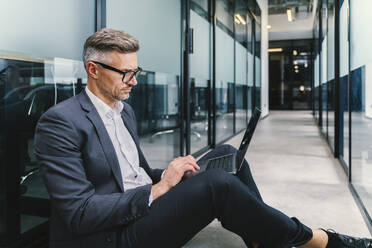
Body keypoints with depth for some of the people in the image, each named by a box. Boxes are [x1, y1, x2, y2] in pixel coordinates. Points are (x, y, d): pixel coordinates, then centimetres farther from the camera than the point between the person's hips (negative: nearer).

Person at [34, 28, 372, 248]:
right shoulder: (60, 123, -15)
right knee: (218, 183, -27)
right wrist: (160, 187, -19)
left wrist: (169, 173, -5)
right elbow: (79, 213, -21)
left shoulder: (125, 110, 12)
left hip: (146, 205, 9)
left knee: (227, 155, -4)